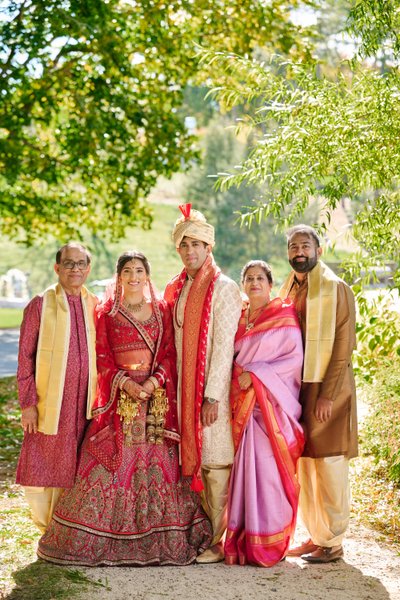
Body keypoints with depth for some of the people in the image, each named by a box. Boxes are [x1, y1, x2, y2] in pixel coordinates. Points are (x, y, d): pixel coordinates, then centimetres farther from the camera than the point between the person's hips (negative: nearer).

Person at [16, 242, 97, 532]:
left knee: (76, 472, 6)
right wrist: (28, 403, -8)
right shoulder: (40, 305, -1)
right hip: (49, 405, -2)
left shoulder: (96, 306, 9)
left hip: (85, 405, 3)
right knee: (43, 470, 1)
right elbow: (25, 357, -2)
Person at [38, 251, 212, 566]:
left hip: (157, 395, 1)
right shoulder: (106, 312, 7)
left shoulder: (162, 310, 10)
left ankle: (156, 537, 5)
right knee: (112, 462, -5)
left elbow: (170, 353, 4)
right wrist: (125, 382, -13)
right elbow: (102, 357, 2)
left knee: (156, 463, -1)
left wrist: (154, 380, -12)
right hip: (118, 395, -1)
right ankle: (107, 538, 1)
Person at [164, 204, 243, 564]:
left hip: (213, 389, -7)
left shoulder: (224, 288, -8)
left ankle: (219, 541, 3)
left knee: (215, 463, -4)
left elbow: (224, 345, -13)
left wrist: (212, 396, -18)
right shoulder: (177, 289, 14)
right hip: (184, 387, 7)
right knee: (196, 459, 9)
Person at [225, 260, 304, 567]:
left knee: (267, 469, -10)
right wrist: (239, 377, 1)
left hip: (272, 402, -4)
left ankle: (269, 544, -4)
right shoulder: (238, 317, 16)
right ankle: (243, 539, 4)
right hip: (242, 403, 5)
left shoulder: (284, 315, 1)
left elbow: (295, 357, -7)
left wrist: (255, 374, -12)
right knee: (245, 468, 0)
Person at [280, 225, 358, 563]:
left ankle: (333, 542, 6)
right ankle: (315, 536, 20)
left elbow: (342, 347, -12)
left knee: (329, 464, -3)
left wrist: (328, 394, -17)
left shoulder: (336, 289, -8)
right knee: (304, 465, 10)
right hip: (295, 387, 7)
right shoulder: (288, 291, 13)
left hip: (327, 389, -7)